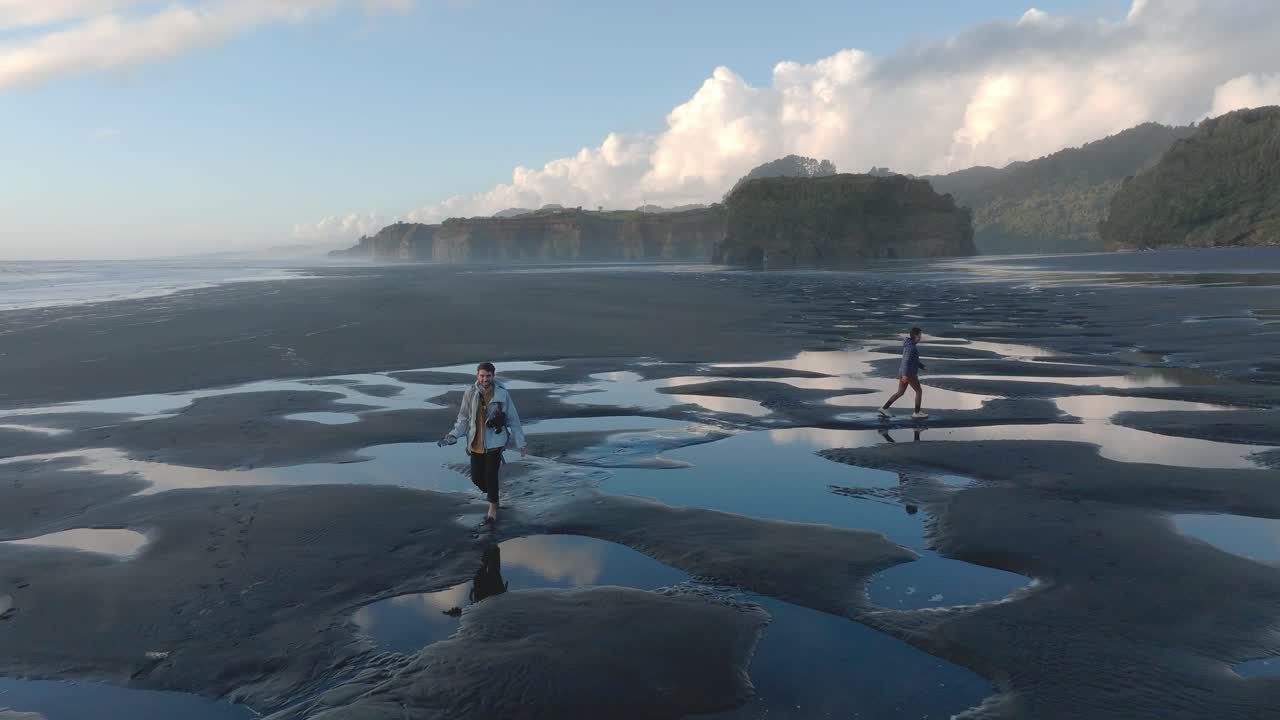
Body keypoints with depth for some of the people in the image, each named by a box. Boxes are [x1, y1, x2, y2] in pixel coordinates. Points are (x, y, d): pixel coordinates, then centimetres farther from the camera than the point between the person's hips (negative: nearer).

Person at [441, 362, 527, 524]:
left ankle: (492, 509, 16)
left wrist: (521, 443, 0)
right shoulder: (470, 393, -6)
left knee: (491, 477, -5)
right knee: (477, 478, 8)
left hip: (495, 442, -3)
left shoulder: (502, 394, -10)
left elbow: (513, 419, -2)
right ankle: (493, 497, 38)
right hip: (476, 443, 3)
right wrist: (453, 435, -8)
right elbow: (463, 419, 5)